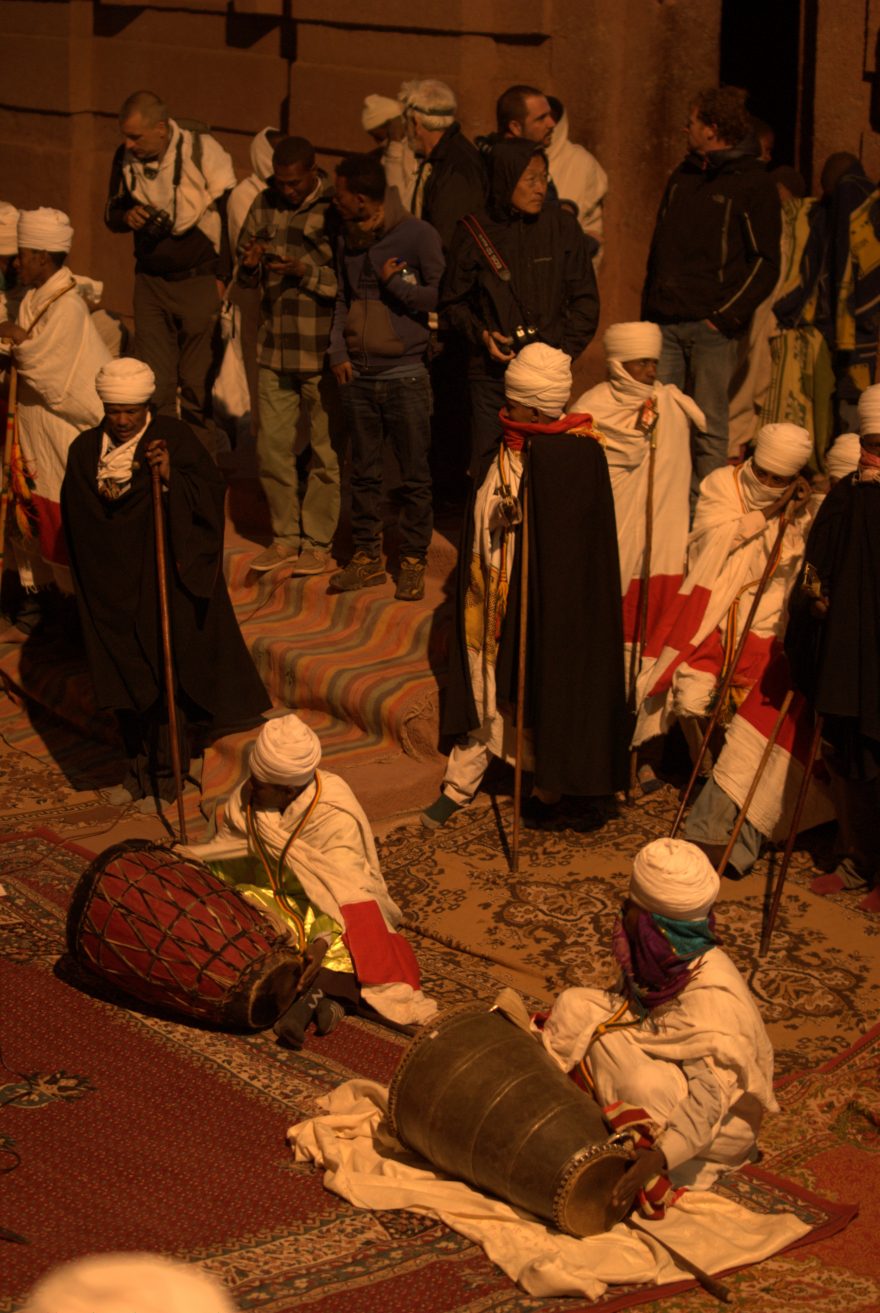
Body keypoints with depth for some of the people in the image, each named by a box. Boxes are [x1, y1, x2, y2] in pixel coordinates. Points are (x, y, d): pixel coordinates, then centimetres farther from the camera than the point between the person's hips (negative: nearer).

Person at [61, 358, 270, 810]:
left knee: (167, 674, 0)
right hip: (113, 585, 4)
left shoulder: (175, 438, -8)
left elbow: (211, 491, -13)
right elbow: (77, 520, 6)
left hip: (165, 579, -4)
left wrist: (171, 477, -27)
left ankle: (166, 775, 11)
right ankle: (138, 768, 24)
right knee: (127, 675, 11)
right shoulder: (85, 450, 3)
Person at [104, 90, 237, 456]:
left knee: (198, 385, -1)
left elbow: (230, 214, -7)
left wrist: (222, 278, -9)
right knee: (154, 386, 2)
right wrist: (126, 217, -10)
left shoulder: (203, 150, -13)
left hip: (200, 282, -4)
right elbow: (112, 212, 16)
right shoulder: (125, 158, 1)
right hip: (151, 284, 4)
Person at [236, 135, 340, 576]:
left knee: (325, 449, 3)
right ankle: (285, 536, 22)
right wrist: (250, 265, -7)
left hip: (323, 350, -5)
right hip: (275, 345, 5)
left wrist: (307, 272, -22)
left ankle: (318, 541, 15)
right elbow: (246, 275, 14)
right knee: (272, 447, 8)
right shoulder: (265, 204, 7)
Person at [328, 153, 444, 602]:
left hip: (405, 375, -5)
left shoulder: (418, 235, -7)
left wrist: (394, 282, -11)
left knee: (414, 476, 0)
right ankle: (367, 557, 18)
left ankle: (412, 561, 8)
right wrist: (338, 352, 6)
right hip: (358, 377, 5)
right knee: (363, 472, 10)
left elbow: (441, 298, -8)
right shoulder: (347, 240, 11)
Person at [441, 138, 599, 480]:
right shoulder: (474, 231, 2)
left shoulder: (562, 226, 4)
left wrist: (563, 351, -3)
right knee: (487, 470, -1)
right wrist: (482, 335, -6)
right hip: (492, 373, 0)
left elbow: (585, 301, 8)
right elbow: (453, 301, 11)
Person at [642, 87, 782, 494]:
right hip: (664, 323, 6)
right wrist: (649, 309, 11)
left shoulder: (752, 183, -2)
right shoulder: (682, 177, 17)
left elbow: (765, 263, -5)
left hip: (712, 326, -5)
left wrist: (726, 316, -12)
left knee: (709, 429, -1)